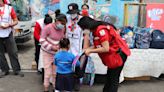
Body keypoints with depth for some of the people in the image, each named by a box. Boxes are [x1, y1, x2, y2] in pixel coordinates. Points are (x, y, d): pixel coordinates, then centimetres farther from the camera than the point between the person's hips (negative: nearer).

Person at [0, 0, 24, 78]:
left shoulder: (9, 8, 0)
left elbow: (16, 21, 4)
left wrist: (8, 25, -13)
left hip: (8, 34, -2)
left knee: (13, 53, 3)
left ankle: (16, 70, 13)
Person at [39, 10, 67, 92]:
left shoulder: (62, 28, -3)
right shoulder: (48, 28, -20)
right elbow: (42, 40, -18)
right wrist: (51, 47, -24)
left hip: (57, 53, 4)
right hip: (47, 53, -4)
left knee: (56, 72, 9)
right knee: (48, 72, 0)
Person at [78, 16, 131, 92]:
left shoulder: (101, 30, -25)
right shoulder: (96, 30, 4)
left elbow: (105, 48, -27)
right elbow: (99, 45, 5)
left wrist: (90, 51, -19)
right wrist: (88, 49, -5)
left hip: (118, 54, -9)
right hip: (113, 55, 9)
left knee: (113, 79, 1)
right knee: (110, 77, 18)